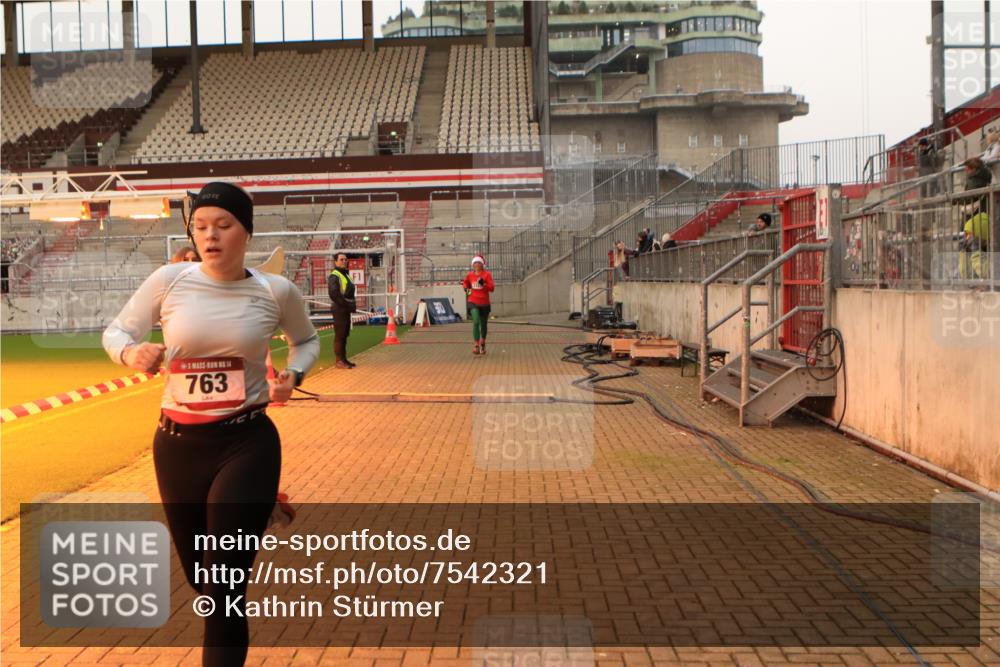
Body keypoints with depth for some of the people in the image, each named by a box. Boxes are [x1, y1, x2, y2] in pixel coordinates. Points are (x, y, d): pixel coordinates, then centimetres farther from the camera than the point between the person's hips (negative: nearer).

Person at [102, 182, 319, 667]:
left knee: (224, 591, -6)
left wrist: (293, 374, -6)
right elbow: (115, 332, 8)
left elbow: (307, 341, 14)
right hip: (176, 445, 3)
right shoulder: (168, 281, -4)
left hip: (247, 445, -2)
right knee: (203, 585, 17)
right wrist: (131, 352, -16)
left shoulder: (276, 291, -5)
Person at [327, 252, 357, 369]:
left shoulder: (346, 275, 20)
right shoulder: (334, 276, -10)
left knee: (345, 335, 13)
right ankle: (339, 361, -6)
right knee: (339, 335, -8)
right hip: (339, 309, -9)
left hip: (346, 309, 9)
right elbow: (334, 294, -20)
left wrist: (352, 305, 7)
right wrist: (346, 304, -19)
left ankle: (344, 359, 20)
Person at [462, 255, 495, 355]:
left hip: (484, 303, 0)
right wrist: (466, 287, 5)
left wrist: (483, 284, -28)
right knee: (476, 322, -19)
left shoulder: (486, 274, -5)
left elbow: (491, 288, -12)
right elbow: (465, 282, 25)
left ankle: (483, 343, 38)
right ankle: (476, 345, -19)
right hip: (473, 302, 0)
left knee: (483, 324, 13)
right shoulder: (470, 275, 3)